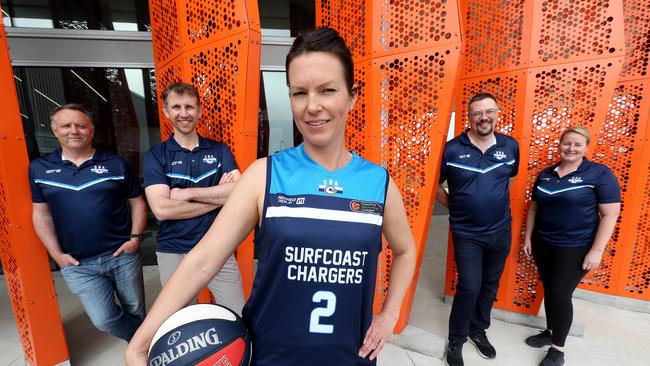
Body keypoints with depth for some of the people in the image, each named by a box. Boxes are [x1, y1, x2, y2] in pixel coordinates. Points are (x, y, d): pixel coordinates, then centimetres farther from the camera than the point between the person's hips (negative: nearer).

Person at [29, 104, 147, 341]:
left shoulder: (116, 164, 1)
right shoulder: (39, 168, 5)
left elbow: (137, 203, 4)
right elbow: (41, 213, 9)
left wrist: (135, 237, -7)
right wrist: (57, 254, 2)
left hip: (123, 255, 0)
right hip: (77, 263, 1)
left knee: (136, 312, 12)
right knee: (104, 320, -3)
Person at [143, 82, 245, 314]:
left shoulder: (219, 150, 3)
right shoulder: (155, 156, 0)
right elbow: (161, 209, -14)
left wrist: (188, 193, -14)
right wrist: (218, 196, -13)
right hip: (174, 252, 0)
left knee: (237, 317, 7)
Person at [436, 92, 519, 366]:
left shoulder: (510, 146, -1)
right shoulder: (452, 149, -12)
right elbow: (436, 185, -2)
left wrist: (496, 203, 11)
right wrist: (456, 208, -3)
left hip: (501, 232, 4)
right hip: (466, 233, -4)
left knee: (490, 285, 17)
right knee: (470, 287, -3)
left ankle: (478, 329, 41)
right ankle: (456, 340, 21)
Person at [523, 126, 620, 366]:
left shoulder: (600, 174, -7)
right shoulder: (545, 174, 6)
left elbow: (610, 214, -10)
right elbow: (533, 208, 11)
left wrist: (597, 250, -14)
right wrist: (528, 237, 9)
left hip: (575, 248, -4)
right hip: (543, 243, 4)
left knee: (560, 294, 1)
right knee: (549, 290, 14)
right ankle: (551, 331, 34)